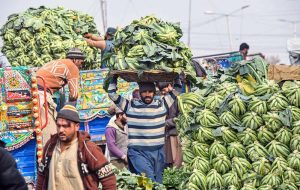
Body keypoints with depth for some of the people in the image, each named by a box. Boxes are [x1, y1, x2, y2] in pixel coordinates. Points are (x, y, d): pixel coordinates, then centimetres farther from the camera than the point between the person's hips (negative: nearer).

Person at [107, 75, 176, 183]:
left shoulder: (162, 104, 6)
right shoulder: (130, 106, 0)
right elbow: (112, 94, -2)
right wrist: (114, 77, -2)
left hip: (159, 152, 4)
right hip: (138, 152, -3)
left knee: (159, 182, 13)